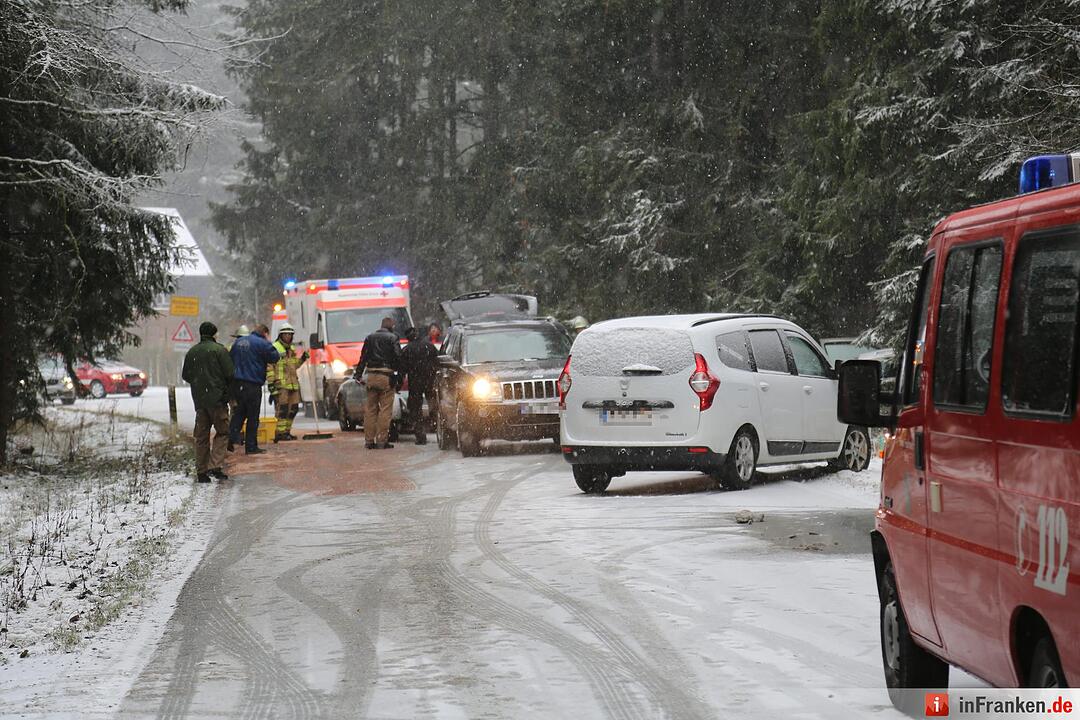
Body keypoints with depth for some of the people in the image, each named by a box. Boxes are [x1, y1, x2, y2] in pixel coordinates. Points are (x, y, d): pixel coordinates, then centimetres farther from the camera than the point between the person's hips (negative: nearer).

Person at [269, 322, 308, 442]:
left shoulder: (292, 349, 20)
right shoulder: (274, 348, -6)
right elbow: (269, 367, -11)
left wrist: (302, 359, 12)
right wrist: (271, 384, -17)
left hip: (293, 384, 8)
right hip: (281, 384, -8)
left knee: (293, 408, 9)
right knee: (282, 408, -12)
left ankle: (286, 431, 18)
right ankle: (280, 433, -12)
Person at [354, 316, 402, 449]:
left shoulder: (370, 338, 13)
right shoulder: (392, 338, -3)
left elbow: (363, 358, 13)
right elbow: (398, 357, -9)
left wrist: (358, 375, 14)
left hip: (371, 377, 5)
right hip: (386, 377, -5)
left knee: (370, 409, 11)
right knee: (385, 410, -3)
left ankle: (369, 440, 12)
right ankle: (381, 441, -6)